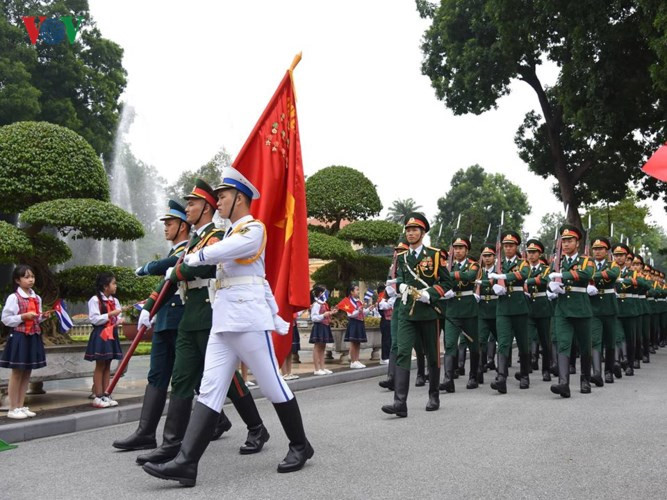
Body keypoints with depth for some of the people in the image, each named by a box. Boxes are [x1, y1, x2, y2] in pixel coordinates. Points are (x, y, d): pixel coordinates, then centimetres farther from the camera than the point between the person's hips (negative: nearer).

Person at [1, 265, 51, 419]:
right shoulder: (13, 297, -11)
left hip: (33, 337, 7)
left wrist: (43, 316, -1)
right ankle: (13, 409, 8)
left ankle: (21, 406, 19)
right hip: (19, 337, -7)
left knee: (27, 373, 11)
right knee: (17, 373, -1)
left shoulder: (37, 298, 10)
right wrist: (23, 316, -21)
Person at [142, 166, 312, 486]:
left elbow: (217, 252, -21)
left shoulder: (253, 228, -6)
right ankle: (186, 463, -6)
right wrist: (275, 316, 26)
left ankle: (301, 446, 18)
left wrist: (192, 258, -1)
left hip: (248, 319, -9)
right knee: (210, 390, -1)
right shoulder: (234, 233, 23)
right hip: (223, 321, 9)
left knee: (272, 386, 1)